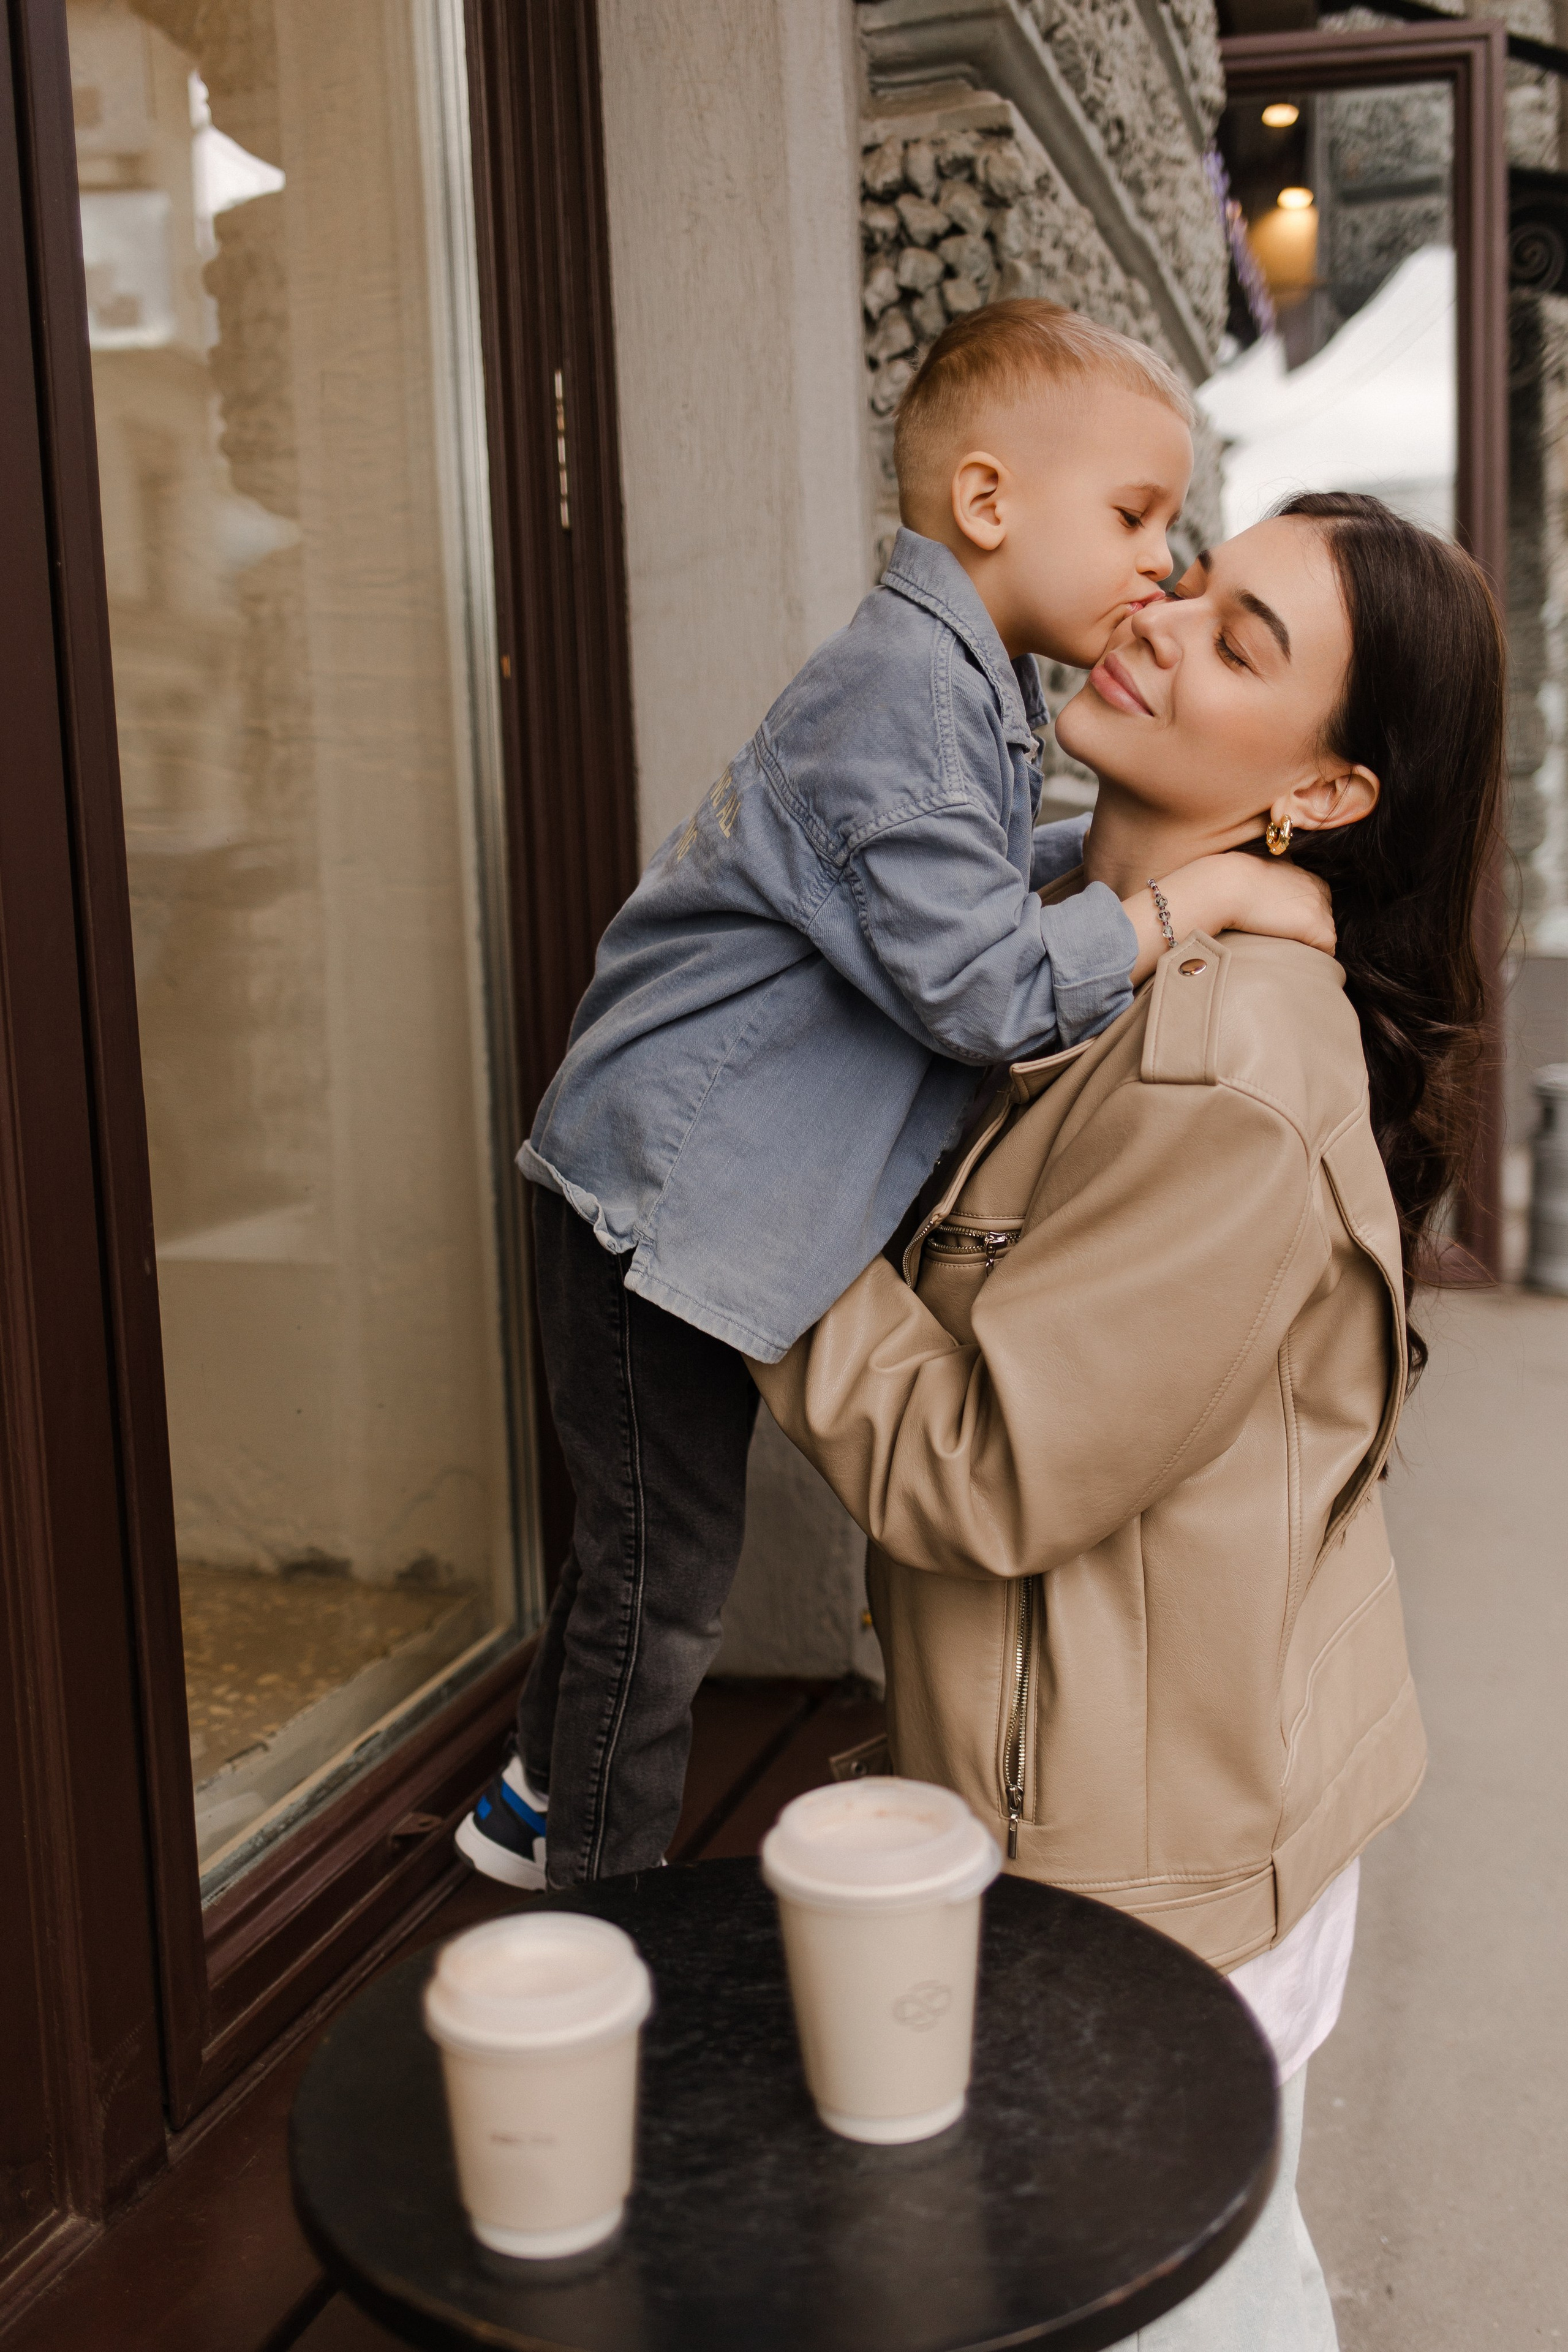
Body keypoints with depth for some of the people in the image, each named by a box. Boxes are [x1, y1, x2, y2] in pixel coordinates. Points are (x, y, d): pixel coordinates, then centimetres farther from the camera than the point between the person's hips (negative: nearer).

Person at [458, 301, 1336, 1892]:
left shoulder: (964, 685, 11)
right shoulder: (908, 690, -22)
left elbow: (981, 875, 26)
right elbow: (983, 988, -28)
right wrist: (1200, 894, -19)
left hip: (683, 1188, 10)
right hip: (657, 1193, -10)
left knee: (646, 1538, 23)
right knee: (663, 1574, 3)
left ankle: (542, 1803, 43)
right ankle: (602, 1915, 24)